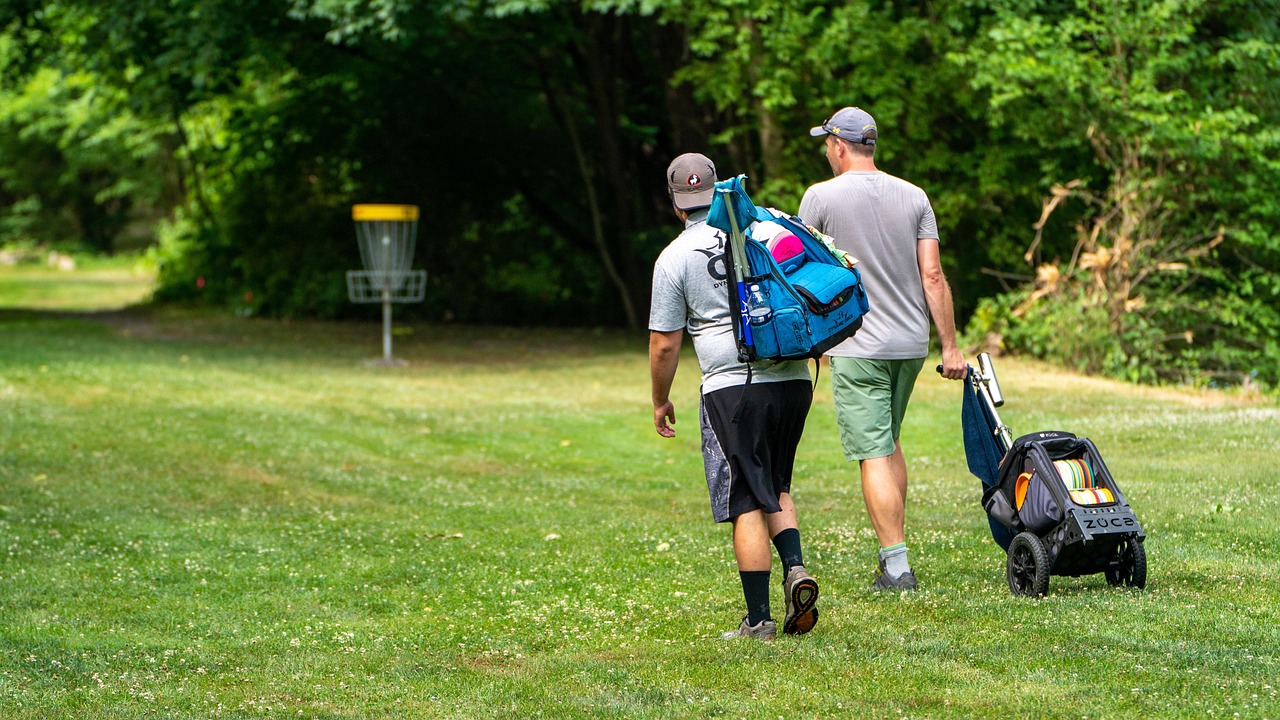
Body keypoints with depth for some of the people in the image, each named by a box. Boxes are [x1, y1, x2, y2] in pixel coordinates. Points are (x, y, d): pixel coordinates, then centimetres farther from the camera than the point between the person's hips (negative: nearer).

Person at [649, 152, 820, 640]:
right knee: (775, 486, 21)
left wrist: (661, 401, 14)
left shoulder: (674, 258, -2)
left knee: (747, 504, 0)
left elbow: (664, 344, 0)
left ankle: (759, 619, 0)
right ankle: (795, 567, -2)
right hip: (792, 379, 4)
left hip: (732, 386, -4)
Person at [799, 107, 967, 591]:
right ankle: (893, 549, 23)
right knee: (890, 445, 21)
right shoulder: (913, 197, 4)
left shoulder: (821, 197, -6)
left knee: (874, 455, -5)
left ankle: (897, 565, -9)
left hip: (857, 346, -5)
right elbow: (932, 276, 1)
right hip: (911, 341, 5)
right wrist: (950, 348, 4)